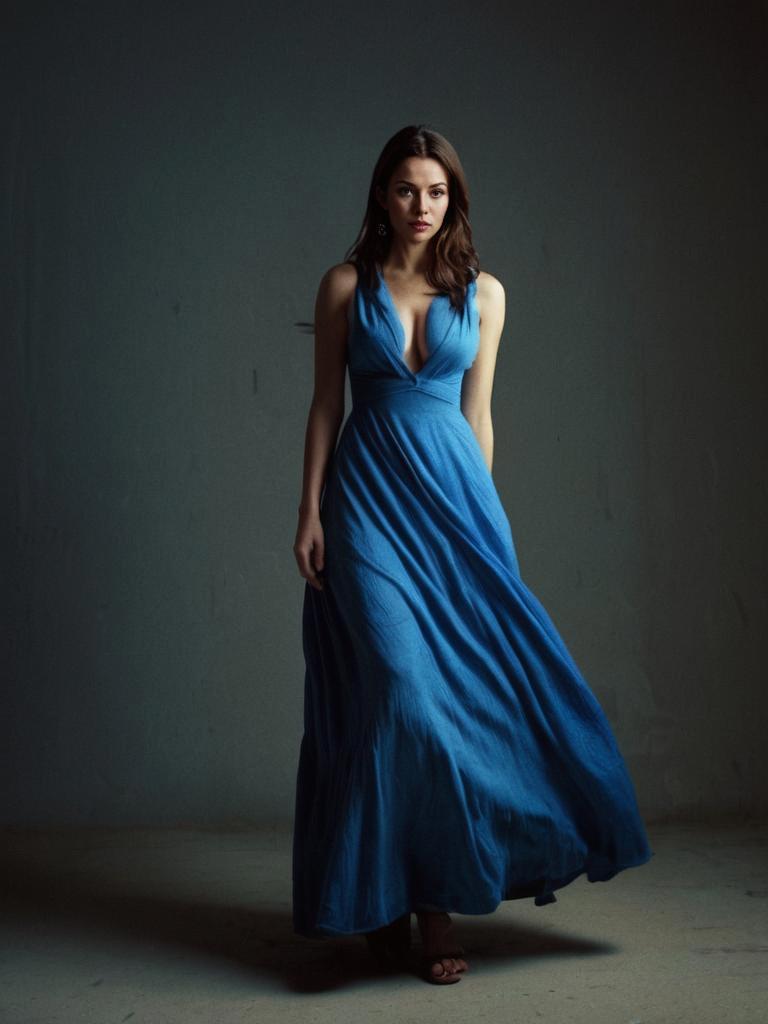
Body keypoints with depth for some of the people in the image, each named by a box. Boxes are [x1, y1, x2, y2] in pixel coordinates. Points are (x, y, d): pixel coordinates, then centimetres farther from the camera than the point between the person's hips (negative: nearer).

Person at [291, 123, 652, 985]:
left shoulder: (483, 293, 9)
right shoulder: (346, 286, 5)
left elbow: (476, 413, 11)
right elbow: (325, 405, 5)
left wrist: (476, 512, 9)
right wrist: (310, 512, -2)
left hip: (453, 492, 2)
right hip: (369, 497, -2)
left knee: (465, 682, -2)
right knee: (400, 686, -9)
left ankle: (434, 892, 12)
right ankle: (390, 897, 7)